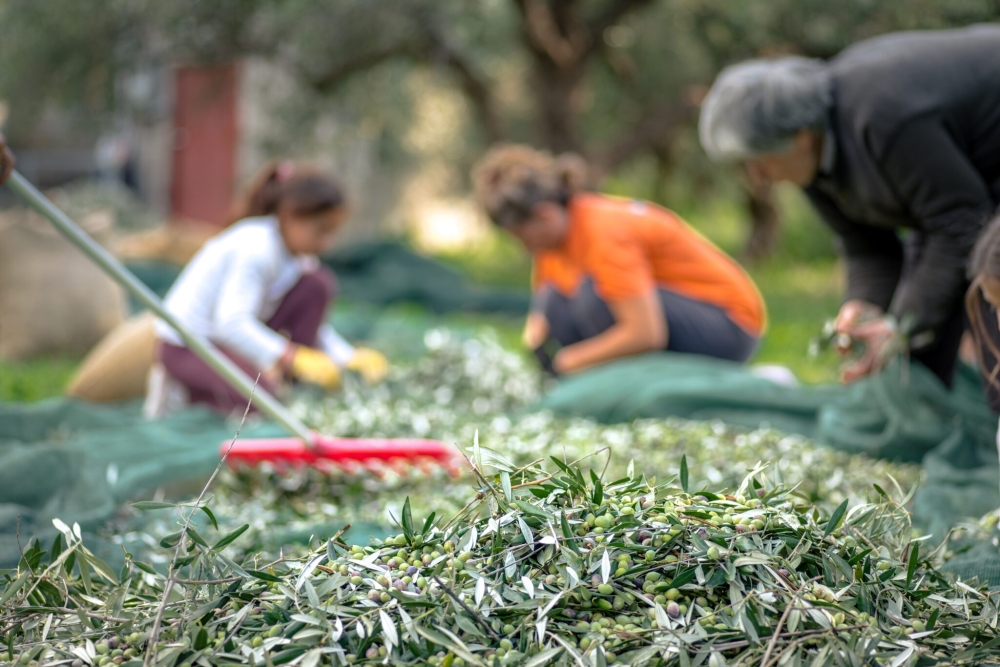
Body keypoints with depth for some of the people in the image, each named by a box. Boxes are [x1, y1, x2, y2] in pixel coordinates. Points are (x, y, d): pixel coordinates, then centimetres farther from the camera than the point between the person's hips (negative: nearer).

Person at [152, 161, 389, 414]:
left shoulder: (297, 249, 0)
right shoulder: (255, 248, -28)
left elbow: (315, 326, 5)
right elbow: (231, 323, -39)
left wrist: (349, 358, -12)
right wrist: (293, 357, -48)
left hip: (242, 334, 9)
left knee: (317, 282, -6)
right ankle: (184, 391, -6)